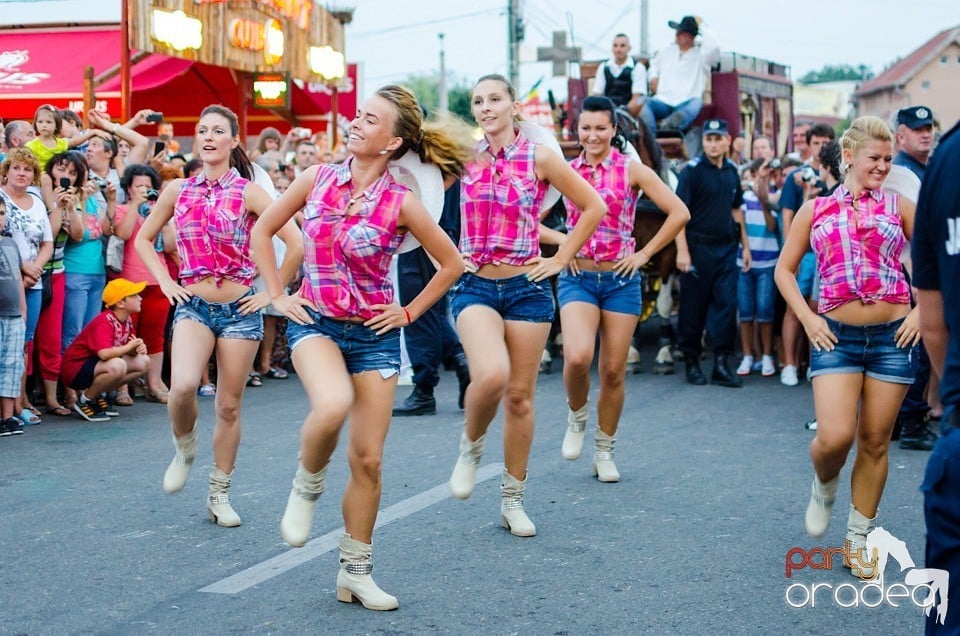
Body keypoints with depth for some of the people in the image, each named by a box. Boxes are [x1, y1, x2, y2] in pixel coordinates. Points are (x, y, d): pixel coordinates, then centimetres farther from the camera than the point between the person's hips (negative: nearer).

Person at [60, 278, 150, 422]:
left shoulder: (127, 321, 2)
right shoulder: (104, 322, -26)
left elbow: (129, 350, 9)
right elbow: (104, 353, -42)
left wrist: (138, 348, -15)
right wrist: (129, 347, -25)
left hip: (94, 364, 9)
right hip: (75, 368, -9)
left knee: (143, 363, 2)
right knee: (117, 366, -36)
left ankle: (98, 395, 8)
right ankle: (85, 401, -11)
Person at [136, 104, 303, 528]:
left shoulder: (248, 192, -4)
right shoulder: (178, 191, 4)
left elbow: (295, 244, -8)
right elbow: (143, 240, 17)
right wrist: (165, 282, 5)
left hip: (239, 308, -1)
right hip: (193, 306, 1)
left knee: (229, 406, 5)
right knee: (183, 385, -25)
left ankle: (219, 496, 19)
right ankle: (184, 448, 7)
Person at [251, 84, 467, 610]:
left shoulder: (401, 203, -7)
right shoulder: (317, 180, -2)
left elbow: (451, 263, 4)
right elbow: (263, 230, 10)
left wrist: (409, 312, 2)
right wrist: (278, 295, 3)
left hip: (375, 333, 1)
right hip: (316, 323, 0)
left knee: (368, 458, 2)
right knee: (333, 405, -33)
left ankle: (355, 572, 18)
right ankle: (306, 486, -2)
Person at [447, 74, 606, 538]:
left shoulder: (539, 158, -1)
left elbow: (594, 208, 3)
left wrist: (560, 259, 1)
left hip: (526, 287, 0)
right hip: (474, 286, 0)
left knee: (520, 395, 5)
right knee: (491, 375, -26)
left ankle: (512, 499, 19)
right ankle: (471, 447, 4)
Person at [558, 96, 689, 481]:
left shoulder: (631, 170, -1)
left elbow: (679, 213, -3)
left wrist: (645, 254, -4)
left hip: (621, 279, 0)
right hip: (577, 279, 0)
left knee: (613, 370, 2)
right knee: (577, 357, -23)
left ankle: (604, 451, 19)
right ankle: (576, 417, 8)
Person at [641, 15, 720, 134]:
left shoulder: (701, 54, 7)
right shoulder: (666, 50, 21)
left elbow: (714, 47, -16)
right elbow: (654, 65, 40)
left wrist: (701, 26, -4)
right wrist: (653, 77, 17)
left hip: (685, 103, -3)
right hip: (663, 101, 3)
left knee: (697, 103, -38)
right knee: (645, 105, -29)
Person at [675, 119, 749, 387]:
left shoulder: (732, 171, 11)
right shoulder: (692, 170, -7)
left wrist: (745, 245, 16)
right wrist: (682, 251, -18)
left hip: (726, 247, 5)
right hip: (698, 247, -5)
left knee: (726, 303, 1)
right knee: (694, 305, 3)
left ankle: (722, 364, 5)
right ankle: (692, 362, 13)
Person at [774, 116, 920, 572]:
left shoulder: (899, 206, 7)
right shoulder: (815, 210, 7)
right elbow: (785, 269, 12)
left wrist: (921, 311, -3)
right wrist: (807, 319, 0)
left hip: (893, 336, 1)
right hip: (837, 337, -1)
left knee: (875, 443, 5)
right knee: (834, 437, -15)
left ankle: (860, 536, 20)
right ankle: (824, 486, 20)